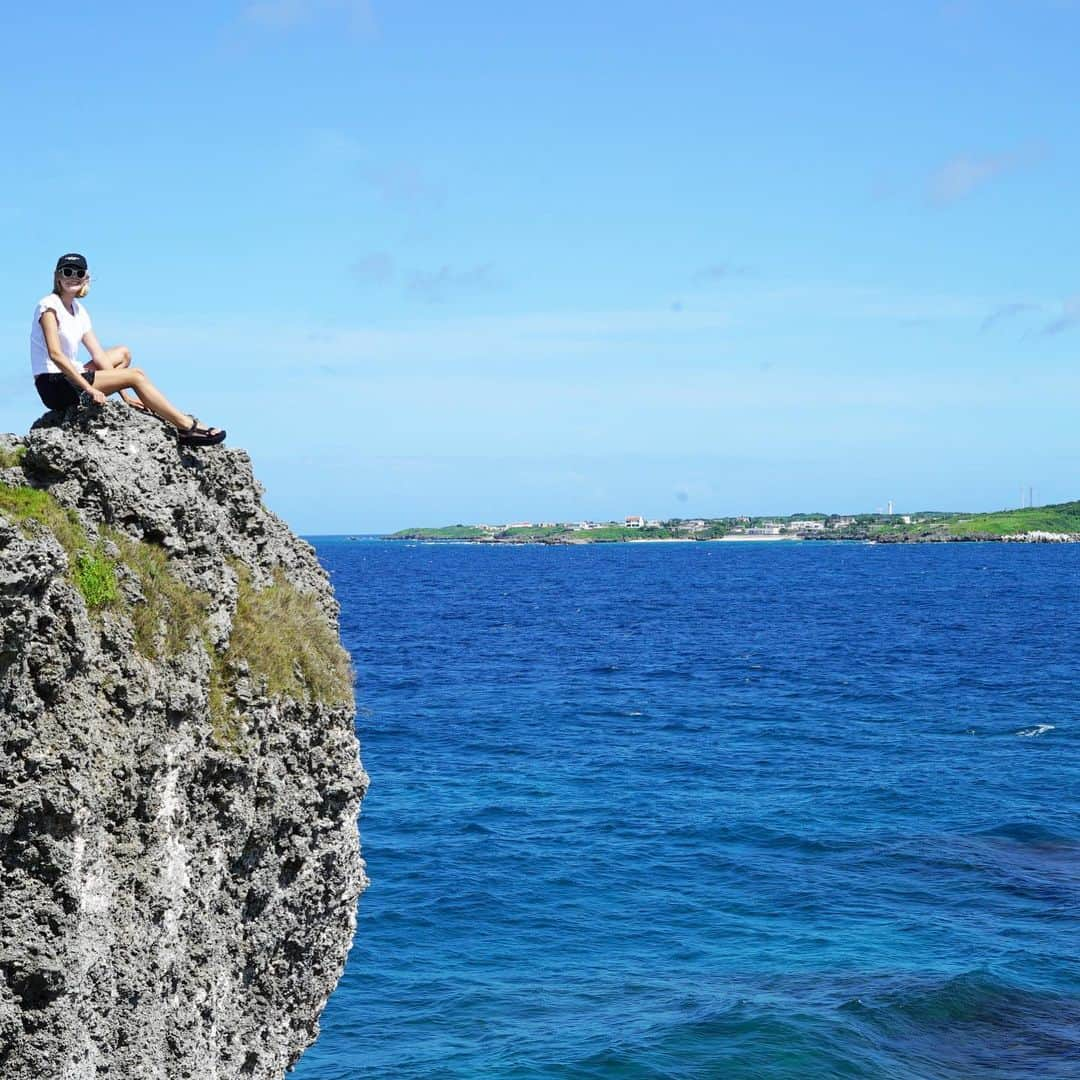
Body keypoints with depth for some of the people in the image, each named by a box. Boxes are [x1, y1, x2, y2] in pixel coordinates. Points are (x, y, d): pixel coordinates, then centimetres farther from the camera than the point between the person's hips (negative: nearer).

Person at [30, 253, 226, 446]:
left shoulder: (78, 310, 14)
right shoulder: (49, 306, -11)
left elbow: (98, 355, 10)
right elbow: (55, 354, -23)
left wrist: (123, 394, 2)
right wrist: (88, 389, -26)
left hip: (68, 378, 10)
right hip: (53, 385, -10)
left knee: (123, 353, 19)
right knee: (135, 376, -10)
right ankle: (188, 426, -10)